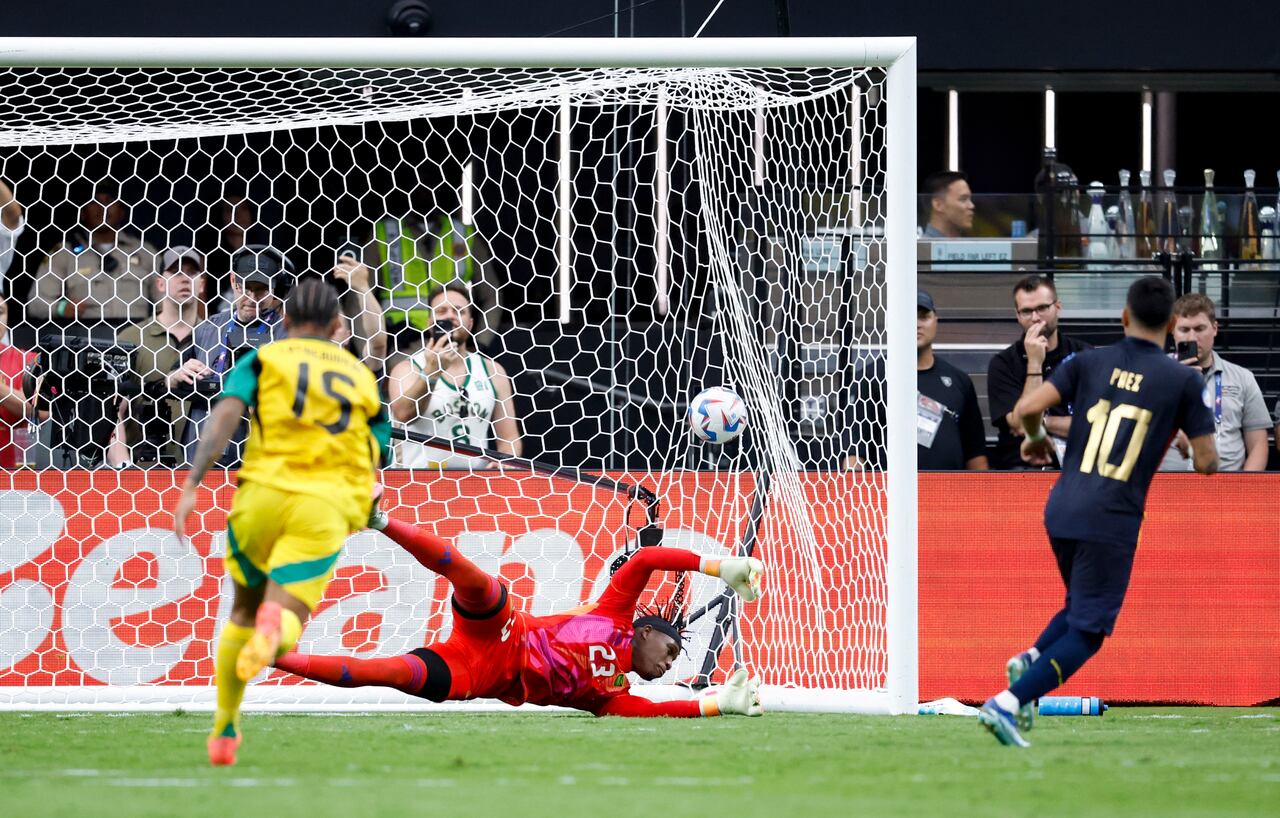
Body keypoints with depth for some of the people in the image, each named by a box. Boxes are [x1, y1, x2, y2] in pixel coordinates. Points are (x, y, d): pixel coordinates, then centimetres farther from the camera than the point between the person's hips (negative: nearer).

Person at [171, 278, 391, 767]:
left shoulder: (262, 359, 14)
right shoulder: (362, 379, 22)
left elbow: (225, 416, -6)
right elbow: (371, 471, 17)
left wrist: (192, 485, -12)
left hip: (265, 493, 0)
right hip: (326, 507, 0)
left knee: (244, 612, 23)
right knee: (285, 627, -6)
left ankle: (224, 730, 25)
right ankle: (274, 627, -44)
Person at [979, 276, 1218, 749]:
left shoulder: (1090, 362, 5)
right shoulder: (1183, 381, -2)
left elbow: (1028, 407, -4)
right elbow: (1207, 462, -1)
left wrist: (1036, 438, 18)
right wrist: (1191, 445, 22)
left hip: (1061, 512, 4)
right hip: (1113, 520, -4)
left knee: (1082, 607, 27)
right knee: (1087, 631, 2)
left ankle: (1032, 658, 1)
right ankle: (1008, 702, -15)